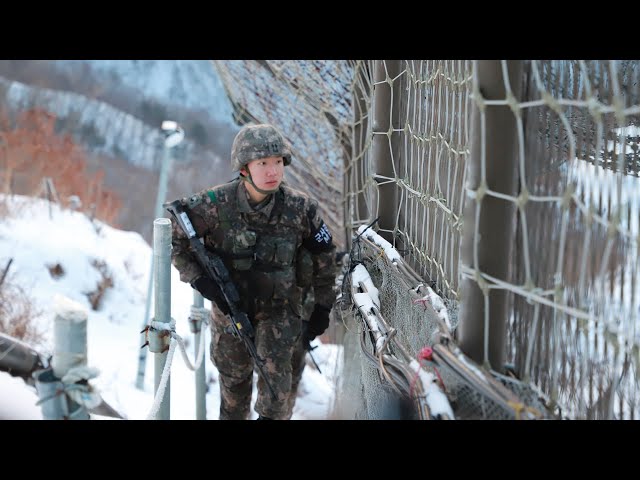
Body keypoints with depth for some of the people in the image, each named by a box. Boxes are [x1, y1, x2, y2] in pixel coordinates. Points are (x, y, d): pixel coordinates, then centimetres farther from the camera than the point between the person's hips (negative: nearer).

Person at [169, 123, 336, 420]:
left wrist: (322, 307, 2)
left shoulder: (300, 208, -18)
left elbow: (324, 254, -2)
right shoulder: (215, 205, -22)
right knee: (233, 379, 19)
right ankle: (232, 416, 46)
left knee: (280, 380, -14)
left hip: (280, 308, -1)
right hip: (229, 305, 1)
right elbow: (173, 238, -10)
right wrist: (200, 281, -19)